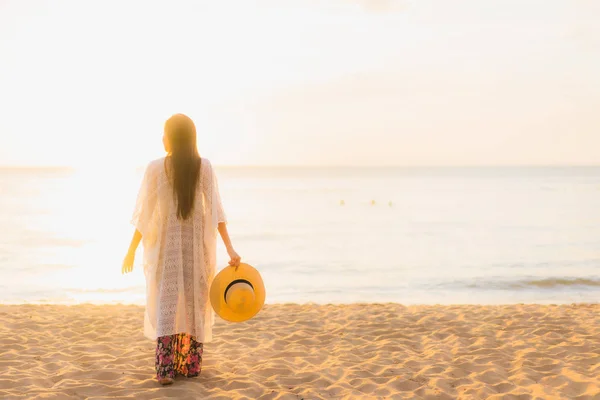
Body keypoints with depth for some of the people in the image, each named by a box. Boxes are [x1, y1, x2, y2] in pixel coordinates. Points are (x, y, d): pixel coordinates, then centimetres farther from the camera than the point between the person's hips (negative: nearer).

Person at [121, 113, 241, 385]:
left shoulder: (155, 168, -9)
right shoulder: (204, 166, -6)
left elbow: (145, 212, -7)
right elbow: (215, 209, -12)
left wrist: (131, 250, 3)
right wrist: (230, 249, -14)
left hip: (165, 245, -1)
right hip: (196, 245, 1)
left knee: (166, 304, 3)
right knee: (194, 303, 13)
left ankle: (166, 368, -8)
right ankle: (190, 365, 18)